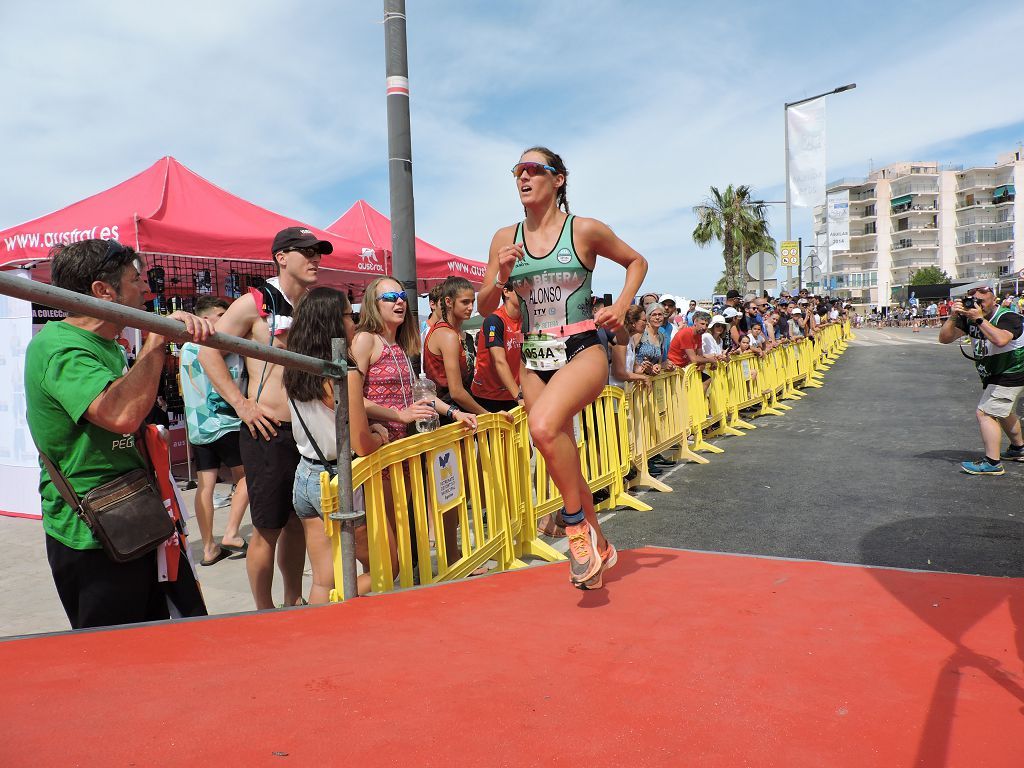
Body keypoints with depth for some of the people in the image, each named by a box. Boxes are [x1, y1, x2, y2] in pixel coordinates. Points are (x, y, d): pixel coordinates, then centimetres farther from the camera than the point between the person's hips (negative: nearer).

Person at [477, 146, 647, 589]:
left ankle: (577, 522, -10)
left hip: (582, 350, -4)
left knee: (543, 424, -32)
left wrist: (621, 306, -1)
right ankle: (598, 546, 32)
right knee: (563, 462, 10)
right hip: (534, 358, 5)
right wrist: (501, 277, -10)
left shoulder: (585, 231, -1)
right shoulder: (505, 238, 7)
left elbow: (636, 261, 14)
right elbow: (484, 307, 9)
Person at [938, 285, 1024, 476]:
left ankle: (992, 463, -16)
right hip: (993, 375, 9)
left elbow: (1000, 340, -43)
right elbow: (945, 338, -8)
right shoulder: (969, 318, -3)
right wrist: (953, 317, -21)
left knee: (984, 413, -18)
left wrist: (979, 319, -39)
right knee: (1003, 412, 27)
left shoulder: (1008, 317, -22)